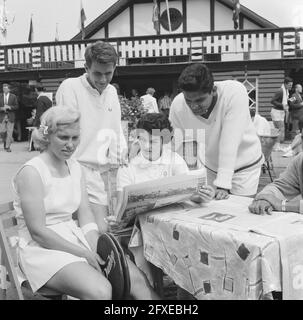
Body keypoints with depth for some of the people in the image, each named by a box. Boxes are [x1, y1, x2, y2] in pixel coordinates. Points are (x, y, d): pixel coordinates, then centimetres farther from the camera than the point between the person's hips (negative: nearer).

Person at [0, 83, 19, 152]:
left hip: (10, 116, -1)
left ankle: (8, 147, -3)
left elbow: (17, 106, 1)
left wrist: (9, 107, -13)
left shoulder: (13, 96, 4)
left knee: (9, 132, -6)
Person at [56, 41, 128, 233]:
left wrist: (121, 155, 9)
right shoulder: (70, 87, -10)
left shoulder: (112, 91, 12)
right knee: (100, 230, -14)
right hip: (83, 169, -7)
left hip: (106, 171, 7)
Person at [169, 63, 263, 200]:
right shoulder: (177, 106, -21)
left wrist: (223, 185, -36)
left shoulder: (235, 92, -31)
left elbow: (229, 142, -34)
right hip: (210, 167, 3)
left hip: (244, 165, -3)